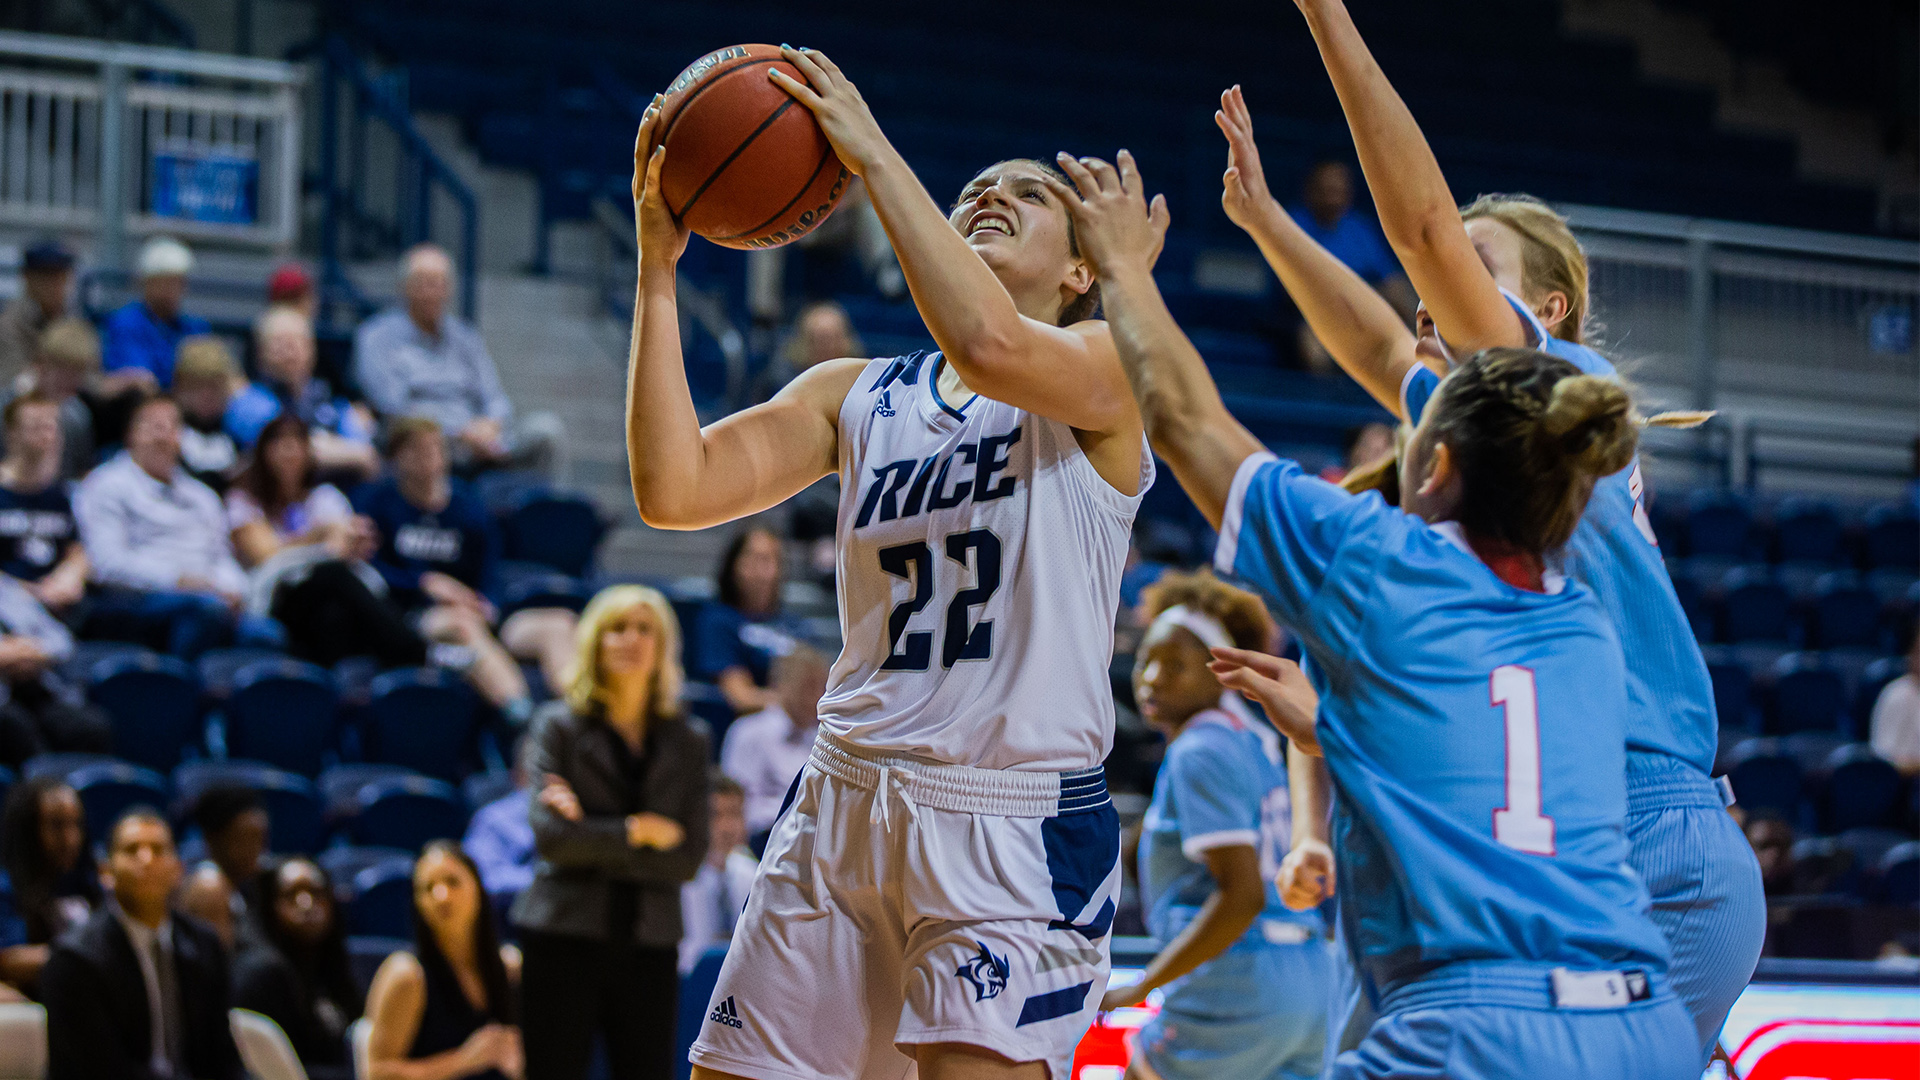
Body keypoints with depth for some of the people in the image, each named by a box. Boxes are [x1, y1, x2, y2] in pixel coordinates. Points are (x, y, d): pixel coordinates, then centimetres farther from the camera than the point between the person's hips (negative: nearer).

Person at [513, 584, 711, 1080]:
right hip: (565, 939, -2)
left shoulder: (687, 744, 10)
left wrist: (593, 840, -8)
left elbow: (688, 857, -1)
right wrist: (638, 832, -7)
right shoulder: (559, 726, 4)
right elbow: (549, 835, -9)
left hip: (649, 945, 2)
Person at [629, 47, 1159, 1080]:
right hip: (845, 800, 5)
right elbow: (674, 490, -1)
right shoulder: (855, 395, 13)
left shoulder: (1108, 368, -2)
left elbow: (991, 346, -26)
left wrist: (873, 153, -18)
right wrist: (657, 263, -6)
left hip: (1018, 822, -5)